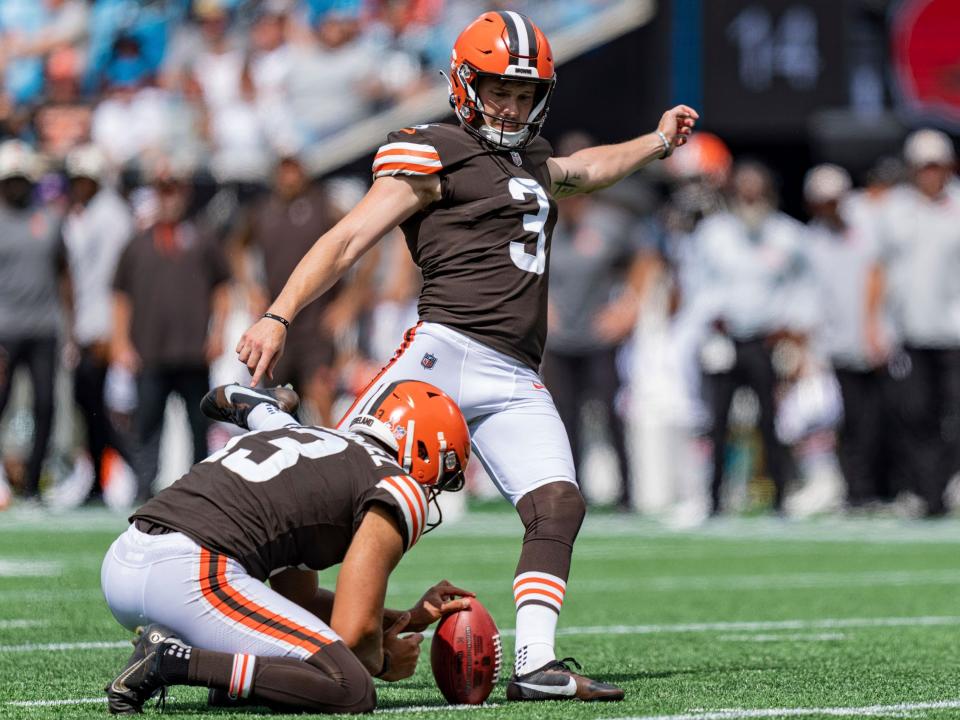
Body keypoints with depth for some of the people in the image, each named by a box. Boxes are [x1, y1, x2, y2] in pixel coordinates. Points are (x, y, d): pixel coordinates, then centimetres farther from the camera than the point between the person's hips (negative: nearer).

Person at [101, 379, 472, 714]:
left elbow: (298, 600, 35)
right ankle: (174, 662, -16)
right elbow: (354, 634, -2)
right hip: (188, 576, -10)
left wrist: (410, 618, 39)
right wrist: (384, 663, 21)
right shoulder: (398, 489, 5)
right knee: (353, 691, -10)